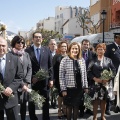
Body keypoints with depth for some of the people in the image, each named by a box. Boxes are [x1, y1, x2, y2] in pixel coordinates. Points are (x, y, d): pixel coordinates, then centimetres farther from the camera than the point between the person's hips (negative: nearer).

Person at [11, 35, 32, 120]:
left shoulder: (26, 54, 12)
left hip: (25, 84, 5)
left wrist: (26, 82, -5)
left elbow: (29, 68, 7)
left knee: (24, 104, 11)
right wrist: (21, 84, -13)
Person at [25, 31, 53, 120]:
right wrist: (31, 78, -11)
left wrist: (51, 79, 0)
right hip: (32, 81, -1)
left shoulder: (47, 50, 5)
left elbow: (50, 66, 5)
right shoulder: (28, 51, -2)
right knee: (31, 103, 11)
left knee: (46, 102, 10)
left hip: (44, 80, 2)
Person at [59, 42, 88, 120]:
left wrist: (86, 86, 7)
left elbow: (84, 74, 11)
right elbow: (61, 76, -9)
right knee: (69, 106, 10)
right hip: (69, 88, -3)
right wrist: (63, 89, -12)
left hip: (79, 88, 3)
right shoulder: (65, 60, -8)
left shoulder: (82, 60, 5)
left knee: (76, 106, 11)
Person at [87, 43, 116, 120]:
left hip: (105, 84, 1)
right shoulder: (93, 61, 3)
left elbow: (113, 71, 3)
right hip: (95, 84, -1)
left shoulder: (108, 60, 6)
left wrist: (108, 79, -10)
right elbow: (89, 72, -3)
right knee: (95, 101, 3)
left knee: (103, 100, 10)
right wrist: (95, 79, -15)